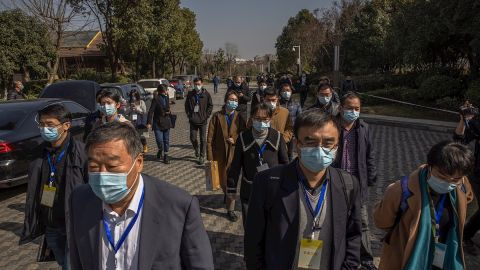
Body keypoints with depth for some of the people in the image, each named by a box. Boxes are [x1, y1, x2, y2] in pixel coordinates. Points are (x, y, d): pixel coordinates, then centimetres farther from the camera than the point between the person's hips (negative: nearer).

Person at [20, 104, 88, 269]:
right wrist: (33, 224, 12)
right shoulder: (41, 153, 3)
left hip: (74, 227, -6)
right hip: (50, 228, 6)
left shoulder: (80, 152, -17)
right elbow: (34, 192, 12)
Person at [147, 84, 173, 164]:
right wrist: (149, 122, -19)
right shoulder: (156, 99, -10)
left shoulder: (166, 98, 9)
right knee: (159, 140, -9)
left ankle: (166, 156, 16)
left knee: (166, 140, 7)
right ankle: (160, 150, 21)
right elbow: (151, 111, -14)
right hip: (158, 122, -5)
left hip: (166, 122, 6)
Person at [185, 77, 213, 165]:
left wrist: (206, 116, -5)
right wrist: (189, 115, 3)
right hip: (193, 120, 2)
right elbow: (186, 105, 14)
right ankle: (196, 150, 35)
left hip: (203, 120, -2)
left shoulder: (206, 94, -2)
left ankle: (202, 157, 13)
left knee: (203, 139, 2)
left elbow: (210, 105, 3)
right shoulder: (190, 94, 4)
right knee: (193, 138, 4)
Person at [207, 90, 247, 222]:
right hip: (220, 154, 0)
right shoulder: (217, 116, -3)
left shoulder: (239, 117, 1)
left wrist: (235, 140, -12)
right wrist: (210, 157, -9)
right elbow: (210, 138, -5)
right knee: (222, 181, 15)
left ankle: (230, 209, 12)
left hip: (234, 153, 0)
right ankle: (227, 196, 45)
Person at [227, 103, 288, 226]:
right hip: (249, 191, 1)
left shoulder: (277, 137, -8)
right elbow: (235, 165, -1)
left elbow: (285, 163, 2)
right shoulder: (243, 137, -7)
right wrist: (231, 188, 2)